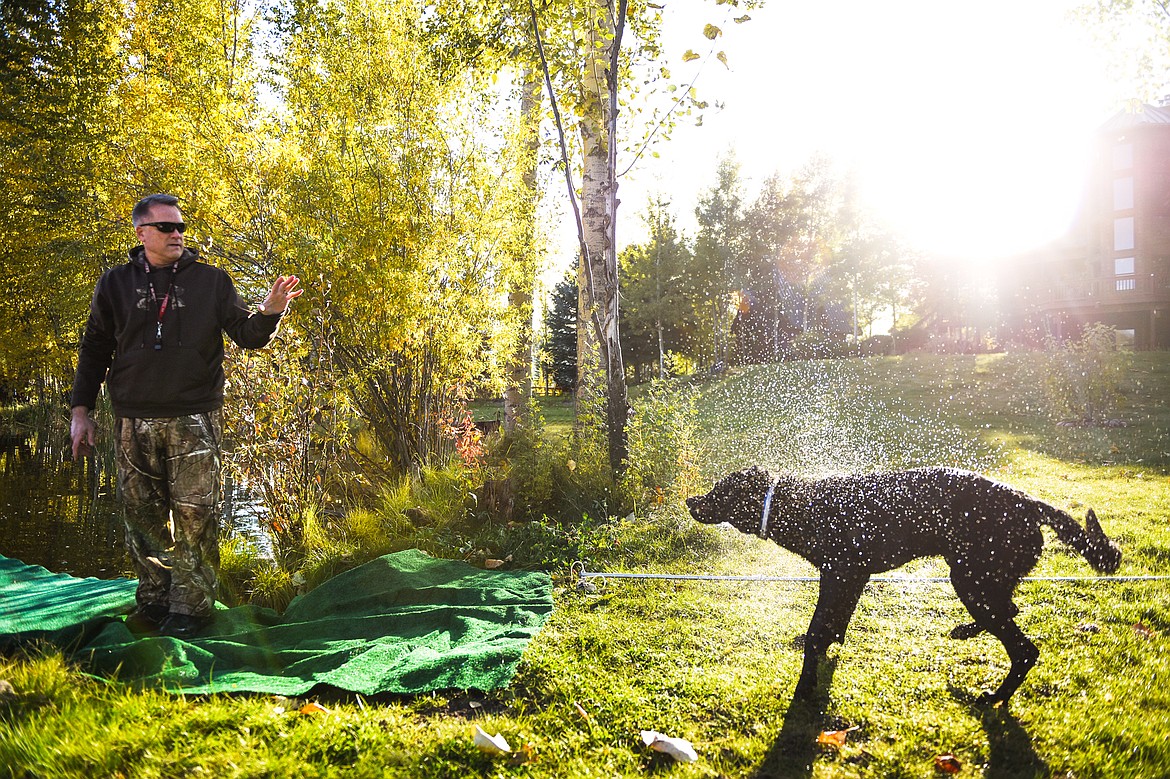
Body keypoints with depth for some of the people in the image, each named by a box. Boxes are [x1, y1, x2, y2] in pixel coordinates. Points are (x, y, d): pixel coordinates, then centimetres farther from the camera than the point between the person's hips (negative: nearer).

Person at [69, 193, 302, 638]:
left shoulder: (210, 281, 6)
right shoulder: (116, 284, 9)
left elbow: (248, 336, 4)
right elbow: (95, 349, 13)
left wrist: (270, 313, -17)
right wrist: (80, 410, 8)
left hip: (194, 420, -2)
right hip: (134, 422, 2)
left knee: (194, 514, -3)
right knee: (142, 514, 7)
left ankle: (191, 605, 6)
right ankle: (155, 598, 21)